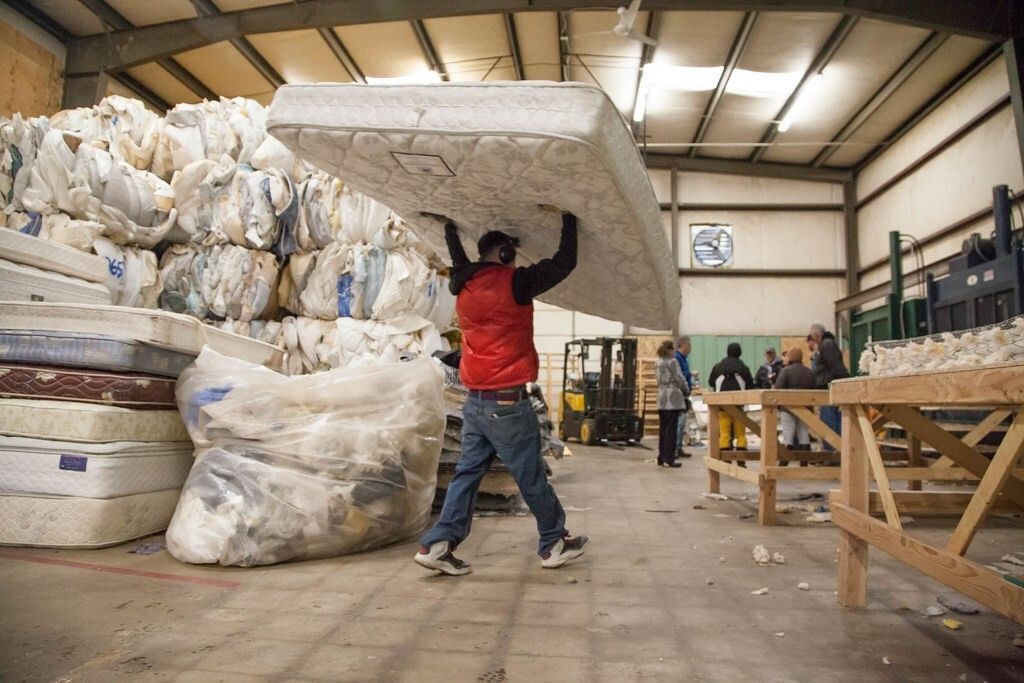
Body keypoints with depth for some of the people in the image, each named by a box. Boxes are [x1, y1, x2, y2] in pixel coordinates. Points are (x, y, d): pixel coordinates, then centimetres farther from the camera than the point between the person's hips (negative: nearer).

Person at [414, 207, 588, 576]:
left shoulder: (463, 287, 8)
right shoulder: (515, 283, -11)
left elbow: (459, 265, 32)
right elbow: (564, 262, -6)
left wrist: (449, 227, 45)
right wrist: (567, 216, 6)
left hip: (475, 403, 7)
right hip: (508, 403, -6)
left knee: (467, 473, 12)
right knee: (532, 478, 7)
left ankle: (438, 544, 9)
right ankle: (555, 544, 23)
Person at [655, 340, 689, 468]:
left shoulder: (657, 363, 13)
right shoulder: (672, 362, -10)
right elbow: (680, 379, -9)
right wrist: (687, 392, 8)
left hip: (661, 399, 7)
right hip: (673, 398, -7)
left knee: (662, 429, 11)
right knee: (671, 429, -4)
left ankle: (661, 458, 15)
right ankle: (668, 460, -2)